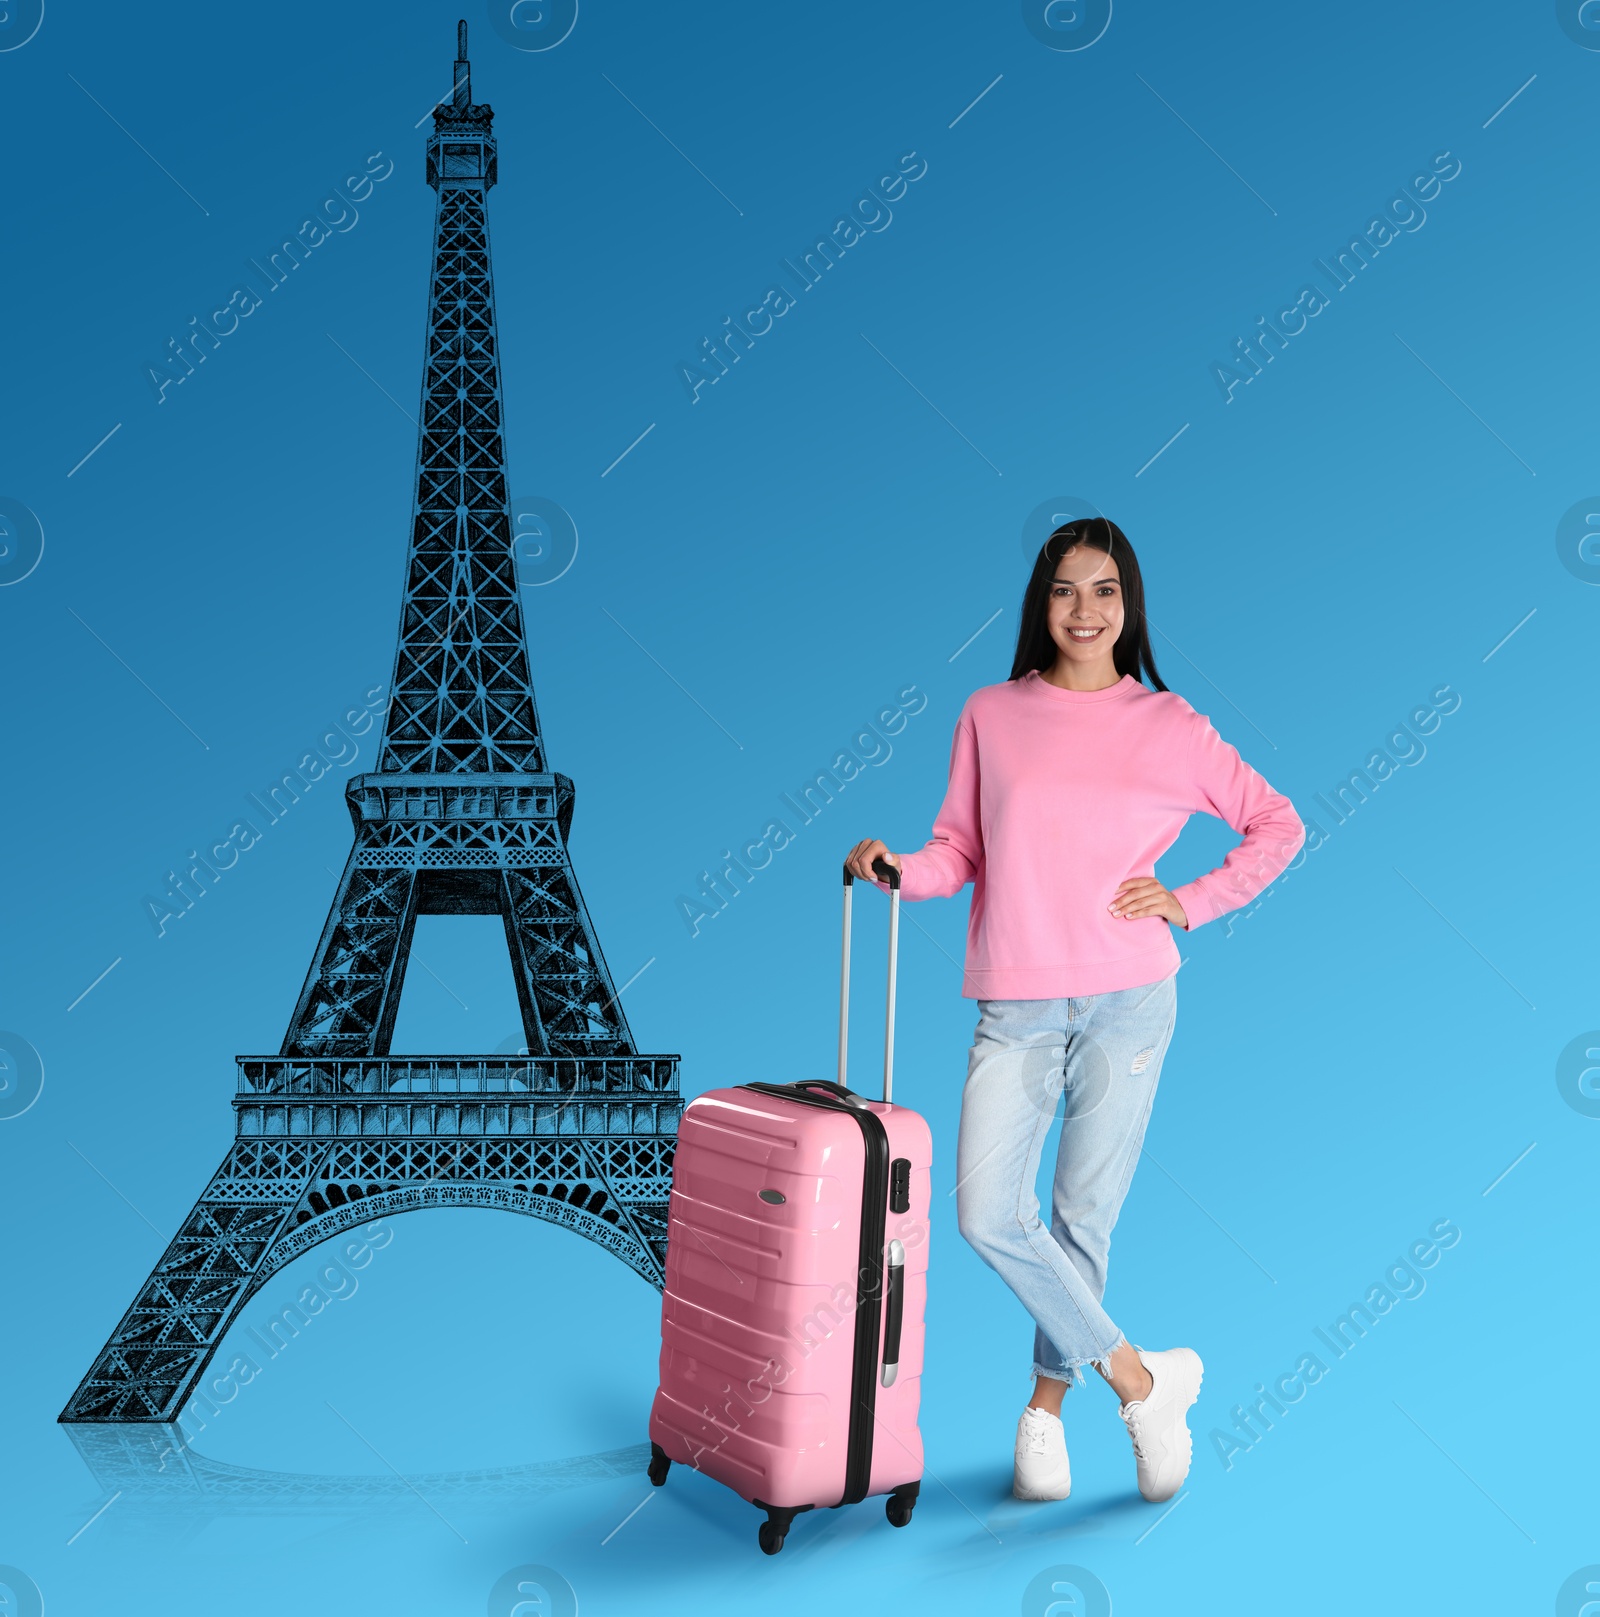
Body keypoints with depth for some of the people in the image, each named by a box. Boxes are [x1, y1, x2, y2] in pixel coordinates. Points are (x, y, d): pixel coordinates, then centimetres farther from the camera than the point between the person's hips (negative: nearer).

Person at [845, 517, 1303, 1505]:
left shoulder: (1170, 726, 5)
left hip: (1128, 999, -1)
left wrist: (1188, 904, 2)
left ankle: (1047, 1405, 24)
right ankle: (1140, 1378, 6)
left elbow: (1278, 827, 12)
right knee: (989, 1215, -11)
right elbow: (962, 851, 9)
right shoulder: (992, 717, 8)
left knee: (1084, 1217, 3)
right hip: (1016, 1007, 1)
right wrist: (897, 868, -10)